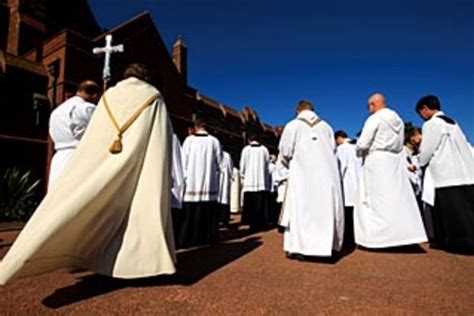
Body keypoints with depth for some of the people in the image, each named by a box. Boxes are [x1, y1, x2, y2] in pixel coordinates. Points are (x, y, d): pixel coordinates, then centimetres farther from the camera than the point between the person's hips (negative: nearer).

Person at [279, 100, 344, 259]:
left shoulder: (292, 125, 2)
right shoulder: (326, 126, 12)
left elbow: (285, 152, -2)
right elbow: (333, 150, 9)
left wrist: (291, 165, 17)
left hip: (302, 173, -3)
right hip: (326, 173, 3)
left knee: (300, 208, 0)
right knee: (326, 208, 9)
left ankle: (298, 248, -2)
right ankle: (327, 245, 12)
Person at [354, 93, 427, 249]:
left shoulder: (374, 119, -7)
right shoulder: (397, 119, 16)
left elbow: (362, 143, -13)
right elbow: (400, 143, 18)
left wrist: (359, 152, 9)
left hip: (377, 161, -7)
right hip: (396, 161, 8)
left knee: (377, 200, -4)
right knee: (399, 197, 9)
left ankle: (378, 236, -2)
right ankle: (403, 233, 12)